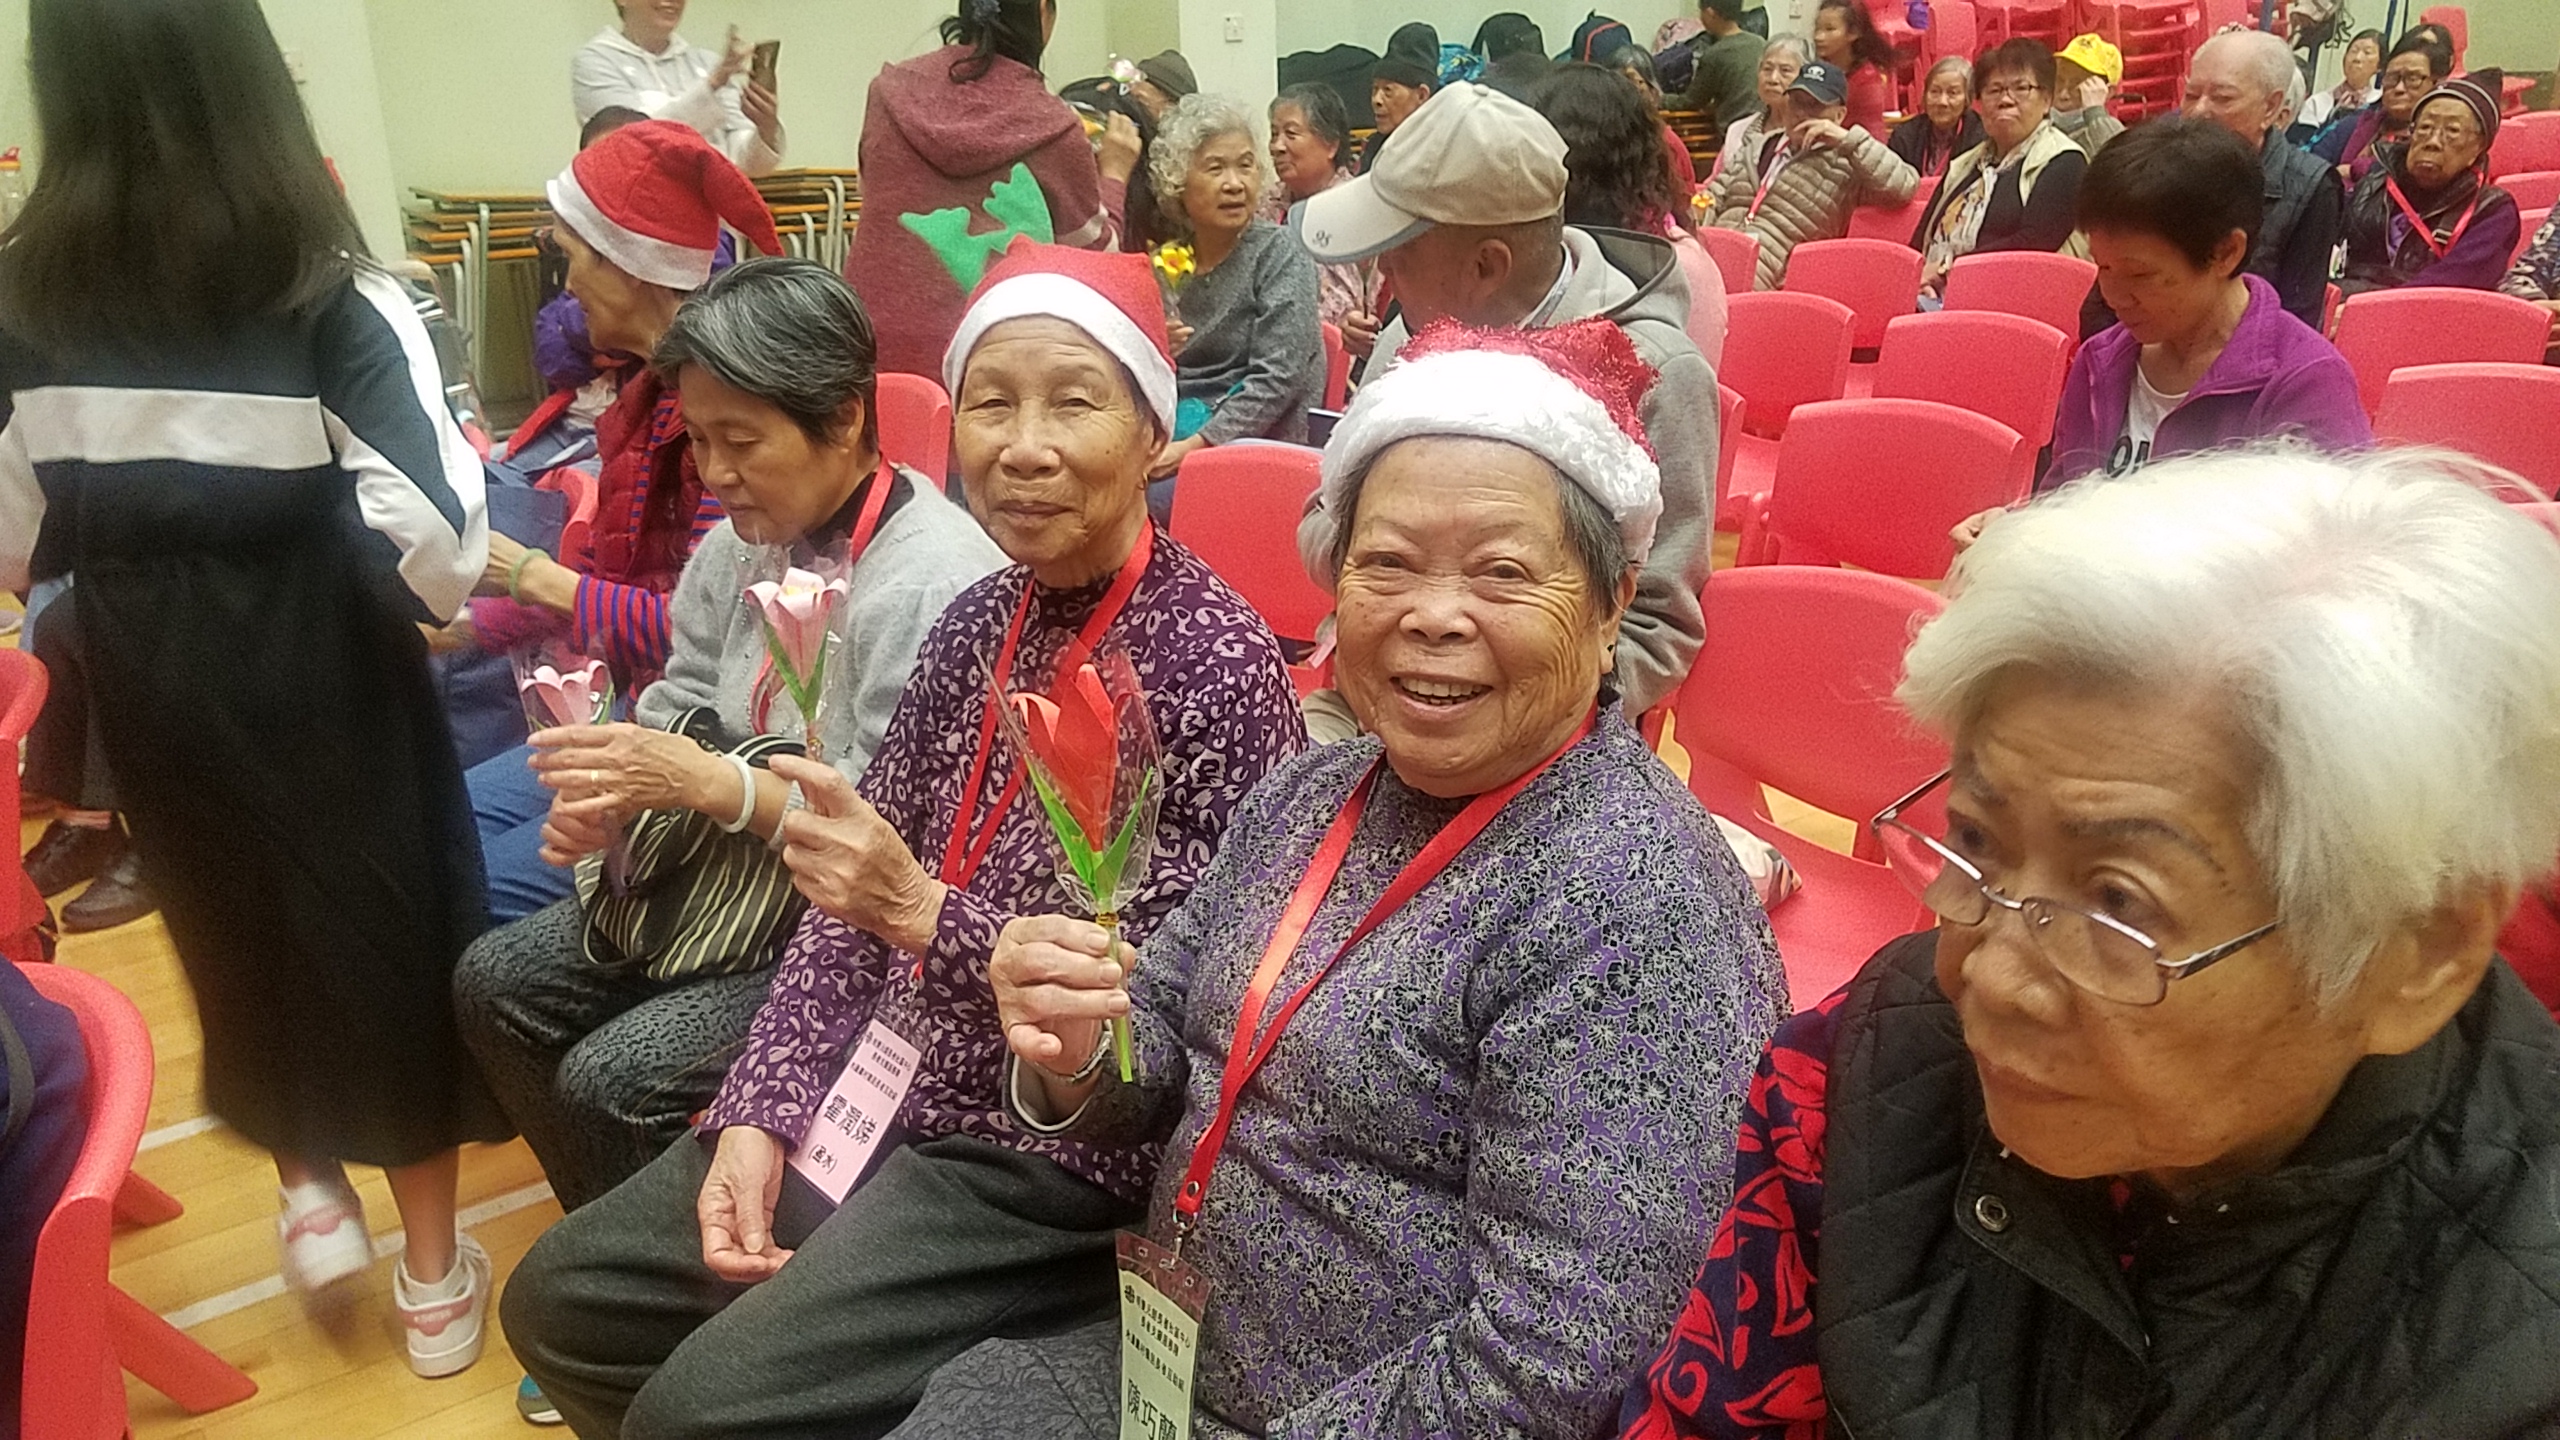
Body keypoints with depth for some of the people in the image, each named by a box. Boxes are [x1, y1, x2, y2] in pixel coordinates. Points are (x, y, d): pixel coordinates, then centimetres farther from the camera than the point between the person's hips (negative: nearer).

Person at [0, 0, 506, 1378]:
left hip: (148, 685, 3)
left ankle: (308, 1189, 39)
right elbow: (441, 543, -26)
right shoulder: (331, 296, -18)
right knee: (381, 933, 13)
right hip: (319, 678, -3)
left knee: (230, 925, 26)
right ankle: (433, 1271, 26)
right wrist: (443, 593, -4)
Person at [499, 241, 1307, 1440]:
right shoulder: (978, 619, 3)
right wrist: (757, 1116, -3)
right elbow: (852, 898, 7)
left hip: (1055, 1157, -7)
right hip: (882, 1092, 8)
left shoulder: (1216, 661, -20)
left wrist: (927, 911, -26)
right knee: (562, 1301, 10)